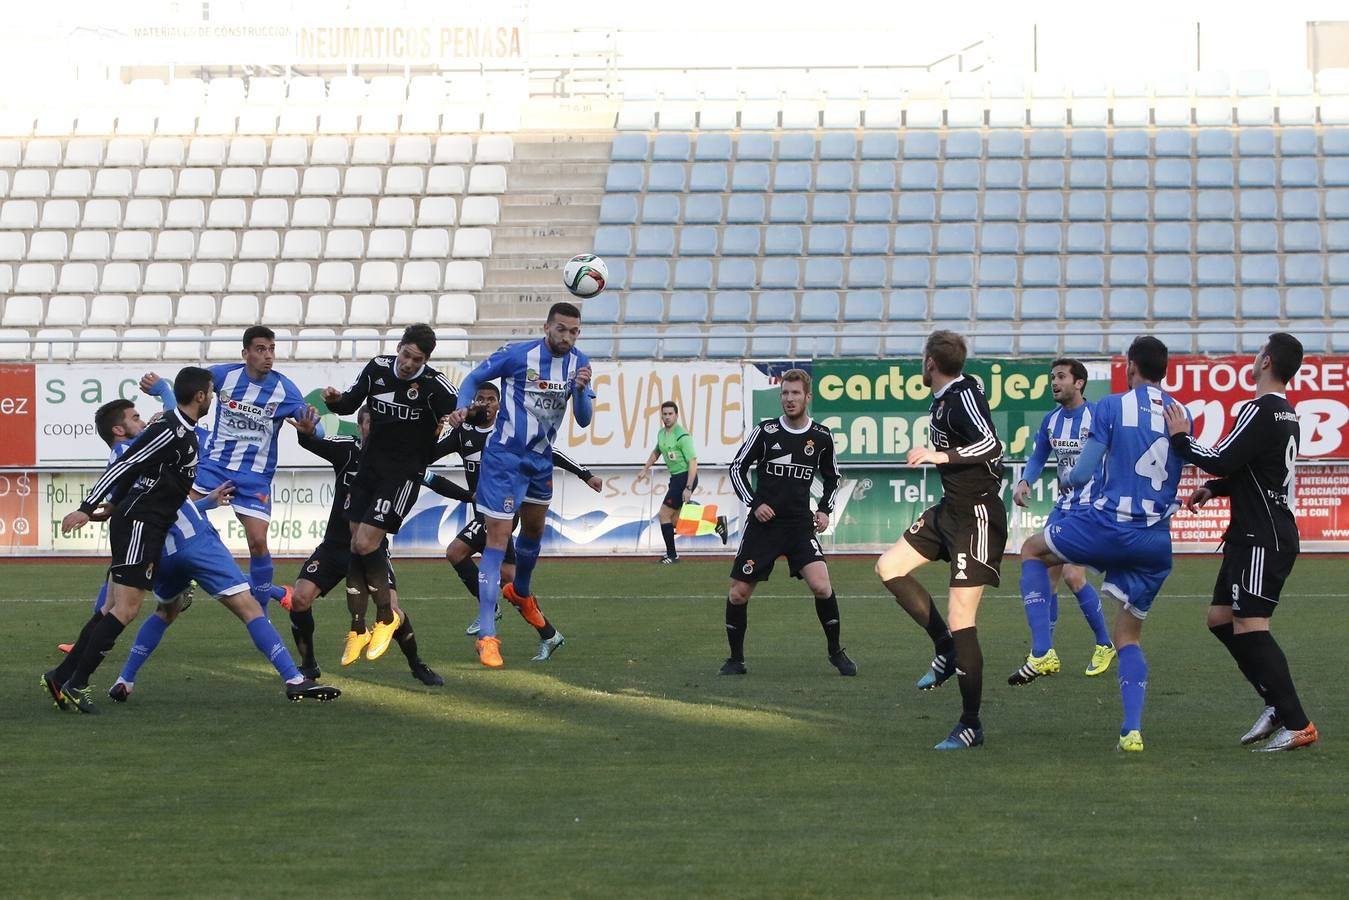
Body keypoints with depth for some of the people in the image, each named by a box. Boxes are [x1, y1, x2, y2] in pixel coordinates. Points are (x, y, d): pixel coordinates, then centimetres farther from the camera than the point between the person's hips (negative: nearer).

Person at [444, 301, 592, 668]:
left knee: (534, 530, 25)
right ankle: (486, 635, -16)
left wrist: (581, 389, -23)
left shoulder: (578, 363, -3)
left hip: (541, 460, 6)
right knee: (498, 539, -13)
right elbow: (474, 378, -5)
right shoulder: (517, 355, -17)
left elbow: (583, 420, -4)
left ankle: (520, 592, 56)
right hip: (504, 458, -6)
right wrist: (463, 407, -25)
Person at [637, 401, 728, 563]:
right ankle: (716, 522, 18)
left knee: (664, 514, -6)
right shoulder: (661, 433, 9)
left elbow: (693, 463, -21)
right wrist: (645, 469, 26)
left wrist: (688, 488, -26)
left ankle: (671, 554, 4)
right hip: (675, 477, 9)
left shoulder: (682, 437, -18)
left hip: (685, 478, -9)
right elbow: (656, 452, 31)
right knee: (676, 522, 8)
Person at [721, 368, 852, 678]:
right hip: (763, 523, 0)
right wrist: (754, 503, -7)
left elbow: (832, 478, 18)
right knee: (738, 592, -1)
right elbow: (737, 467, 4)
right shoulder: (765, 431, -4)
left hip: (801, 525, 0)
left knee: (821, 585, -18)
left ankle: (835, 652, 0)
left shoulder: (821, 437, 2)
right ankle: (736, 659, 16)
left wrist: (825, 510, 4)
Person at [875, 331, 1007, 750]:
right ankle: (946, 651, 15)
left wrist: (941, 455, -38)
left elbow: (991, 446, -33)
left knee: (960, 621, -10)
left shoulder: (964, 397, -19)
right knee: (889, 566, 10)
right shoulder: (943, 399, 8)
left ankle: (971, 725, -2)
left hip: (977, 516, -10)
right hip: (950, 510, 10)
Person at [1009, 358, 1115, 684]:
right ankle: (1043, 656, 2)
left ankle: (1104, 645, 3)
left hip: (1092, 507, -7)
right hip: (1064, 506, 7)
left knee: (1073, 574, -16)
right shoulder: (1051, 420, 9)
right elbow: (1038, 458, 20)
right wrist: (1025, 482, 1)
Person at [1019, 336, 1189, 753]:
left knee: (1032, 550, 22)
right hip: (1157, 541, 4)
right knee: (1129, 634, 16)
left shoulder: (1111, 407, -6)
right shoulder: (1182, 416, 7)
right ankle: (1133, 729, 0)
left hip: (1109, 526, -4)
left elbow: (1082, 473, -5)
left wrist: (1065, 479, 16)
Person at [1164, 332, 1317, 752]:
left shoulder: (1260, 411, -16)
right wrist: (1213, 489, 19)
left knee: (1250, 627, -12)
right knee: (1221, 618, 13)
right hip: (1252, 535, 10)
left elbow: (1221, 461, -20)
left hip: (1263, 539, -10)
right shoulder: (1286, 414, 16)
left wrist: (1180, 439, -6)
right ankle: (1277, 703, 13)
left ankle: (1297, 725, -13)